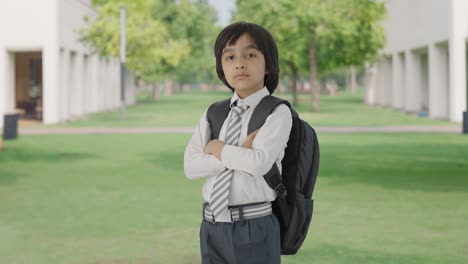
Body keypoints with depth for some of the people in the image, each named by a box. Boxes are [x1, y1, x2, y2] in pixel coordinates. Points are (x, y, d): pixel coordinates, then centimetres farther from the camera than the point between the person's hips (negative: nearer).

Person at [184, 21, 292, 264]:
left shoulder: (277, 113, -7)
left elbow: (259, 162, -21)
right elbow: (191, 166, -4)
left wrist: (218, 148, -6)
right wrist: (239, 154, -15)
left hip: (253, 227, -5)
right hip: (212, 226, 5)